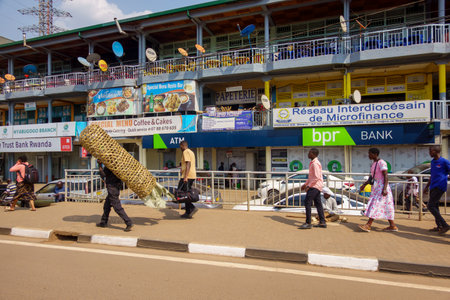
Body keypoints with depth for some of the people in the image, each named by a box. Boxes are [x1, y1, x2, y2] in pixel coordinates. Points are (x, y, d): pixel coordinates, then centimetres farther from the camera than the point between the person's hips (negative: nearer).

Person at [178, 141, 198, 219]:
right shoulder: (191, 152, 20)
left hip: (187, 176, -10)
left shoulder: (185, 152, -10)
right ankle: (188, 213, 13)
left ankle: (192, 208, -13)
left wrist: (185, 176, -27)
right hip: (192, 176, 10)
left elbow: (188, 164, -21)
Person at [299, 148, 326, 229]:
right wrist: (305, 184, 19)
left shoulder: (315, 163, -16)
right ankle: (322, 222, 18)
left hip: (315, 186, -10)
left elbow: (316, 177, -22)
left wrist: (308, 186, -18)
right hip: (316, 186, 10)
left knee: (307, 202, -11)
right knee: (318, 203, 12)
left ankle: (308, 223, -10)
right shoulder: (313, 162, 16)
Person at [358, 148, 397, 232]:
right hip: (376, 187, 10)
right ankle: (392, 226, 16)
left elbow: (386, 176, -20)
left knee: (376, 205, -10)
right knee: (385, 207, 11)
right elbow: (372, 177, 19)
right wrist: (364, 184, 18)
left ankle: (368, 225, -11)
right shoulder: (374, 163, 14)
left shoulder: (381, 163, -14)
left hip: (381, 187, -10)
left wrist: (384, 189, -27)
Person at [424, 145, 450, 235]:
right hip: (433, 187, 9)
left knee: (430, 206, -12)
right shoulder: (432, 162, 14)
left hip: (439, 187, -9)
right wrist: (427, 187, 24)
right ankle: (439, 226, 20)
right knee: (435, 206, 12)